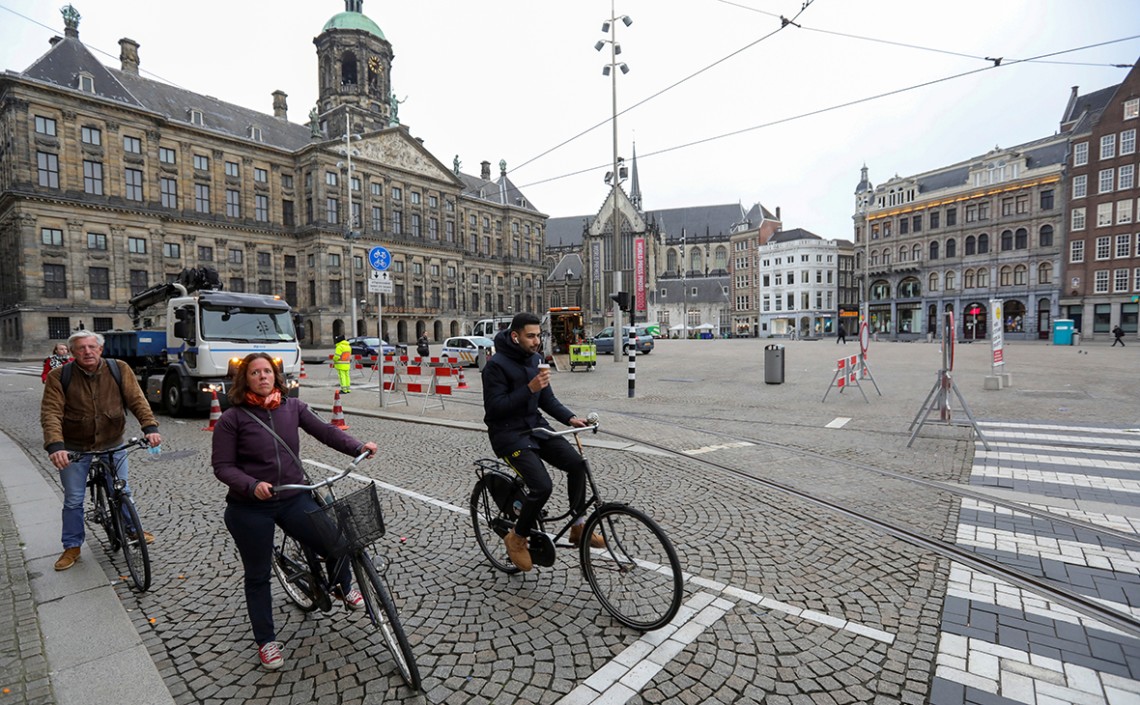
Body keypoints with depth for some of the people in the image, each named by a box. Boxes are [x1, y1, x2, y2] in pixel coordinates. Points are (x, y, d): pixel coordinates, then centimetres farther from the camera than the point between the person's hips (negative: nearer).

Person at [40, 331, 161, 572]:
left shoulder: (119, 369, -10)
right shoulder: (58, 377, -12)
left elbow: (136, 400, -12)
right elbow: (51, 413, -18)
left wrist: (150, 427, -25)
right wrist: (55, 446, -31)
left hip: (113, 444, 1)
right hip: (74, 448, -1)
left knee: (122, 492, 13)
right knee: (73, 500, 9)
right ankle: (72, 547, 26)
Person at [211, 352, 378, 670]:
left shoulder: (292, 407, 0)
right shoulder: (232, 418, -9)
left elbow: (324, 430, -8)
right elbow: (222, 466, -9)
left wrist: (358, 447, -23)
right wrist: (252, 486, -26)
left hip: (293, 498, 2)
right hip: (250, 508, -2)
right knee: (258, 576, 11)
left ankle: (343, 588, 28)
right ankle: (266, 641, 33)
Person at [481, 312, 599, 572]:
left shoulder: (535, 359, 6)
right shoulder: (496, 365, -16)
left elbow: (547, 399, 10)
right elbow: (494, 408, -21)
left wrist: (570, 418, -6)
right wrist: (529, 389, -28)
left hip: (535, 425, 7)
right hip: (509, 433, -7)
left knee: (576, 463, -10)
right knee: (542, 486, -20)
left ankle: (578, 527, 7)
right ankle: (518, 538, 7)